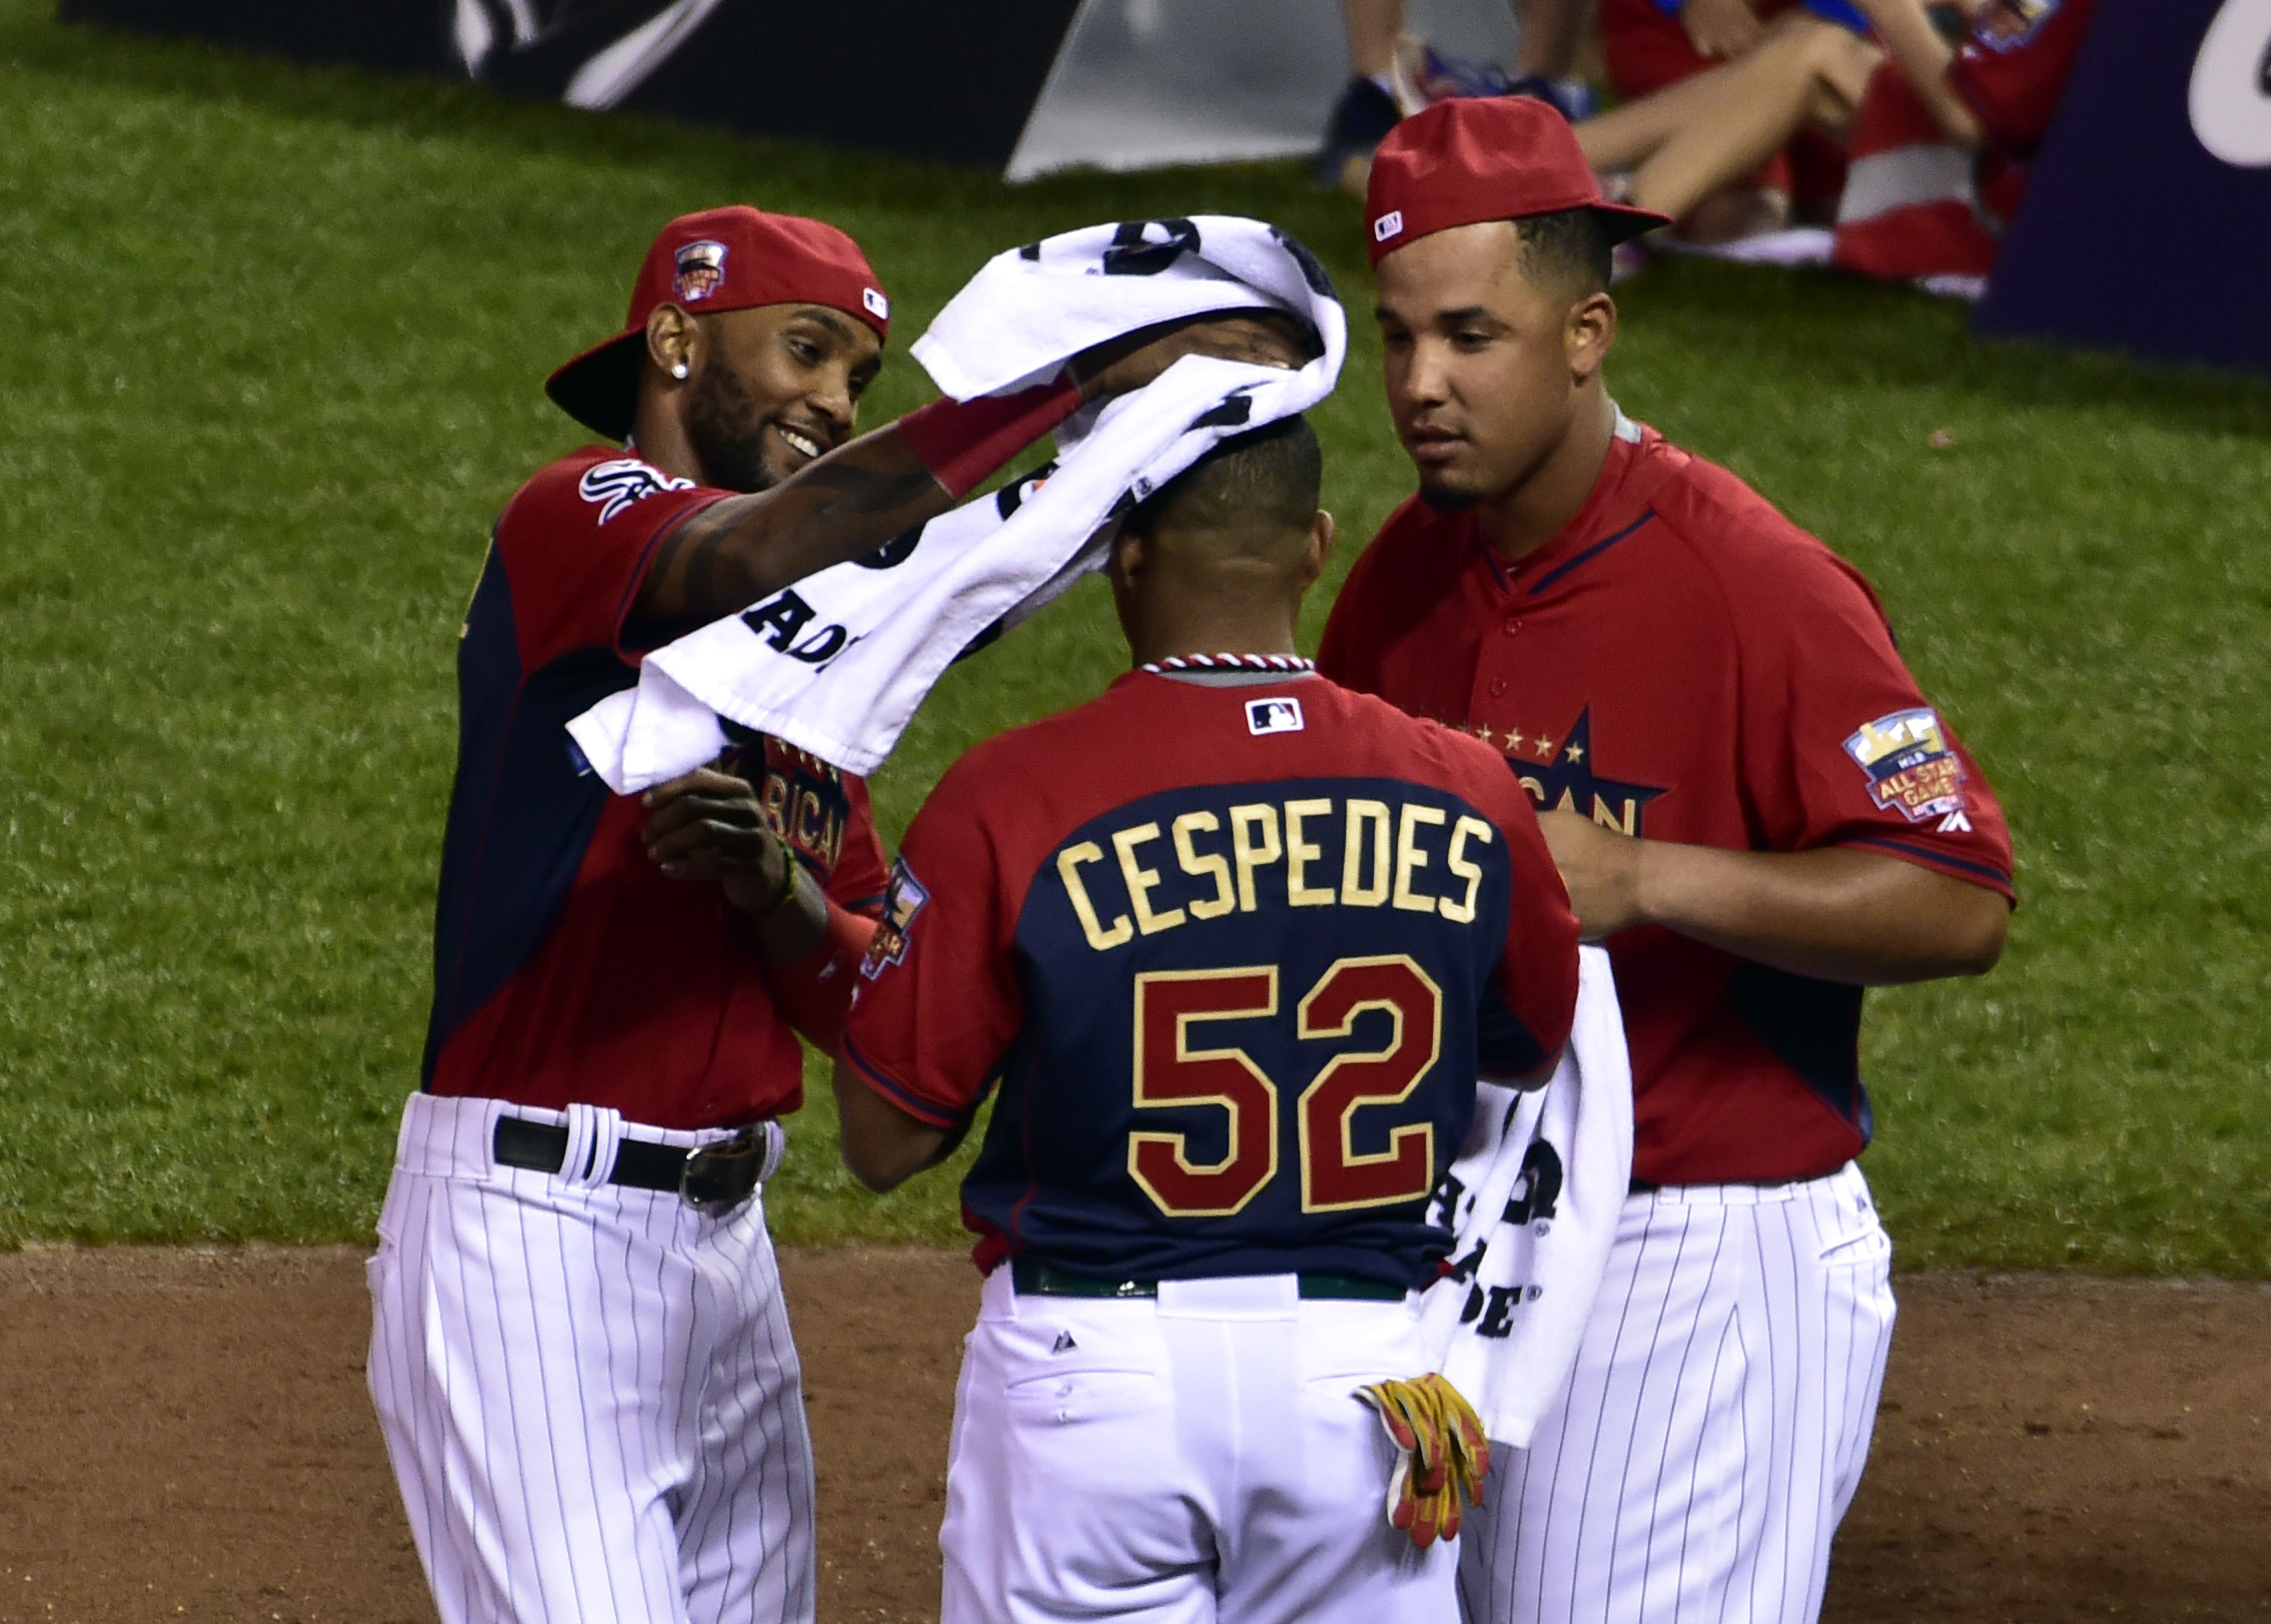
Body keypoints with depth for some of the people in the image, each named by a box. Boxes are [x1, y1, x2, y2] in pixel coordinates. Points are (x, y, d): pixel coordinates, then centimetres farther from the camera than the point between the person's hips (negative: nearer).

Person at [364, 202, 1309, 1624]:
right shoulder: (577, 518, -7)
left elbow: (871, 1009, 14)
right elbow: (756, 553, -32)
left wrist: (779, 889, -10)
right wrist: (1092, 376, -35)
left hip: (724, 1232, 8)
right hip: (534, 1224, -8)